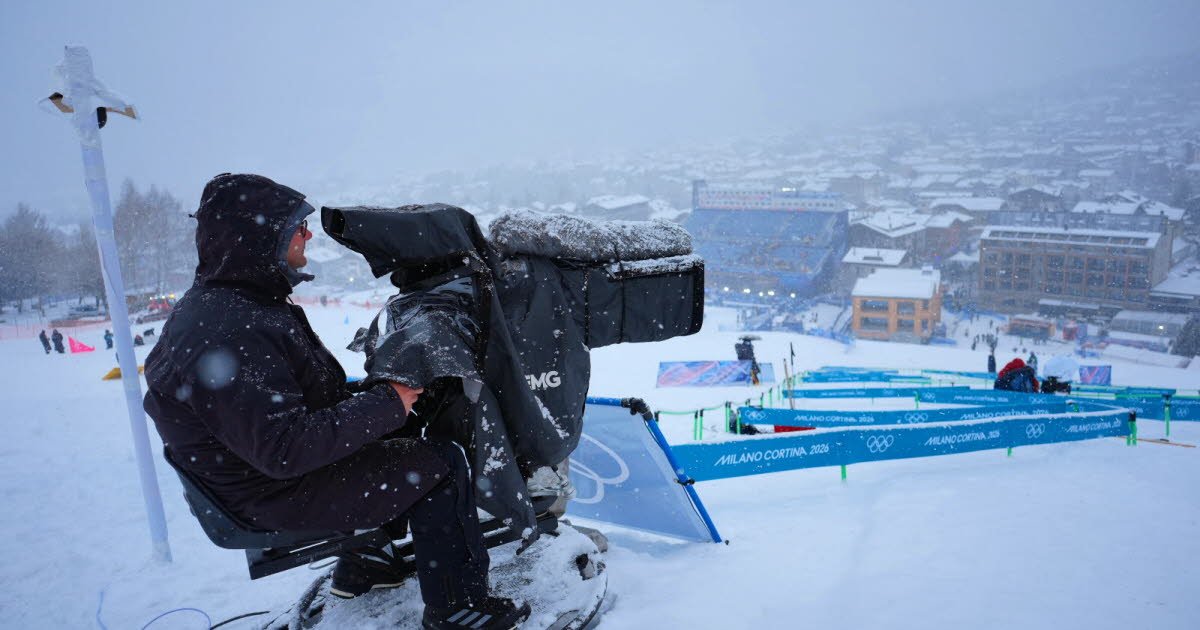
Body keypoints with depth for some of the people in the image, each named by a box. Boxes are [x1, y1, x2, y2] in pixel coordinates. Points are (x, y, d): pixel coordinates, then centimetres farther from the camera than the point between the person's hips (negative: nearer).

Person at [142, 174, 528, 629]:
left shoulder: (222, 302, 5)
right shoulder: (227, 336, -30)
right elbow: (283, 447, -34)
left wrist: (374, 401, 5)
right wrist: (384, 406, -28)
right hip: (276, 493, -10)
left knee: (397, 440, 24)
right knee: (440, 466, -12)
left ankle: (361, 566, 32)